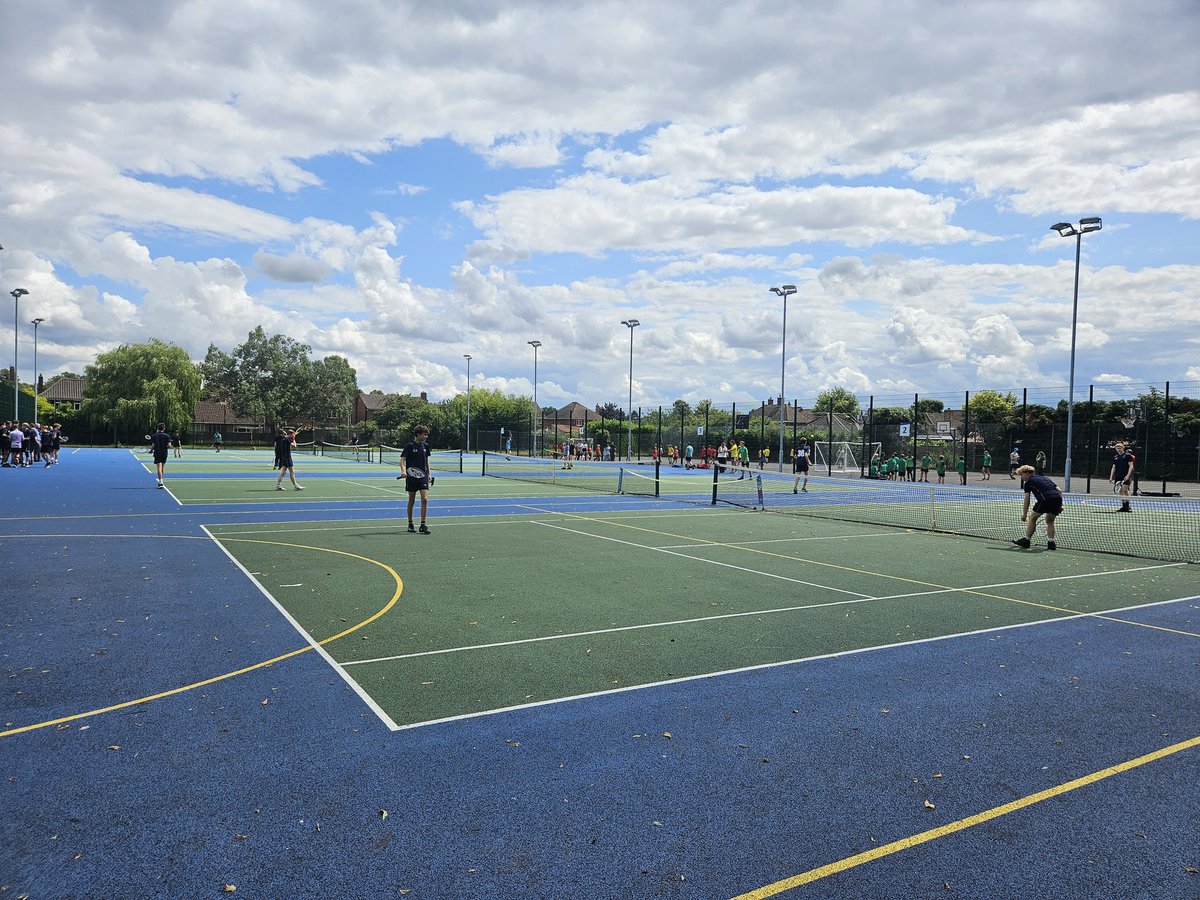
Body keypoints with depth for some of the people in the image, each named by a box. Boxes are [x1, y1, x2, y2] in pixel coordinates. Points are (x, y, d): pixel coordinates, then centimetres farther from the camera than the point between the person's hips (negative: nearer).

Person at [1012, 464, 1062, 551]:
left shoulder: (1028, 482, 13)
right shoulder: (1044, 478, 31)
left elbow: (1027, 500, 11)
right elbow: (1059, 490, 22)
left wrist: (1024, 515, 16)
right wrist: (1060, 505, 20)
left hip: (1046, 498, -6)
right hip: (1058, 498, 6)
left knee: (1032, 518, 10)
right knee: (1050, 521, 23)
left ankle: (1026, 541, 14)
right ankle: (1051, 543, 17)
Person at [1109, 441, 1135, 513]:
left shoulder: (1127, 455, 0)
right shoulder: (1115, 457, 16)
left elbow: (1131, 466, -5)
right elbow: (1113, 468, 19)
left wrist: (1128, 475, -15)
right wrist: (1111, 477, 11)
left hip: (1125, 476, -5)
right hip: (1118, 477, 5)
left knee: (1125, 490, -14)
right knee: (1120, 491, 3)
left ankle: (1127, 506, -11)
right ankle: (1123, 507, 6)